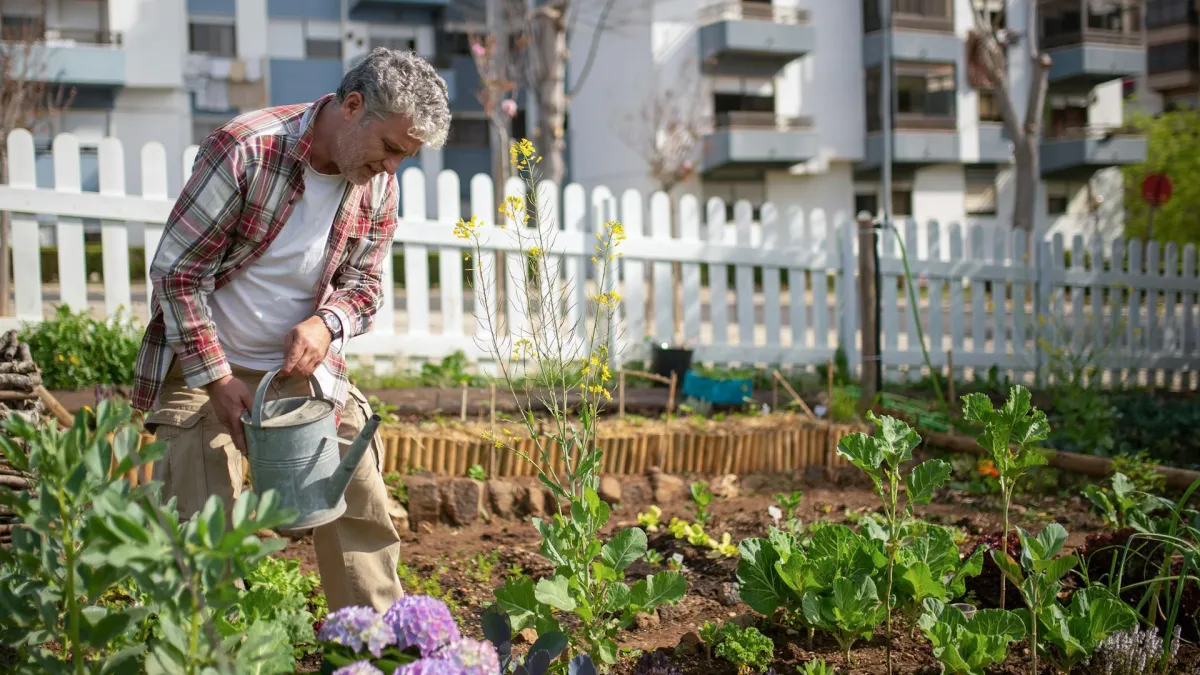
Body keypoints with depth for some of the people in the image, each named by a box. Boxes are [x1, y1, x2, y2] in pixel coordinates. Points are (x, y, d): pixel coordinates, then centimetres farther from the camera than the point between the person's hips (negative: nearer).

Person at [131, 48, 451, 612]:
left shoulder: (379, 183, -6)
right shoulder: (246, 150, -24)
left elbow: (363, 283, 5)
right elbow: (176, 270, -18)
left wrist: (326, 323, -19)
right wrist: (216, 378, -20)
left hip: (303, 363, 5)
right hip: (203, 362, -5)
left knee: (361, 511, 5)